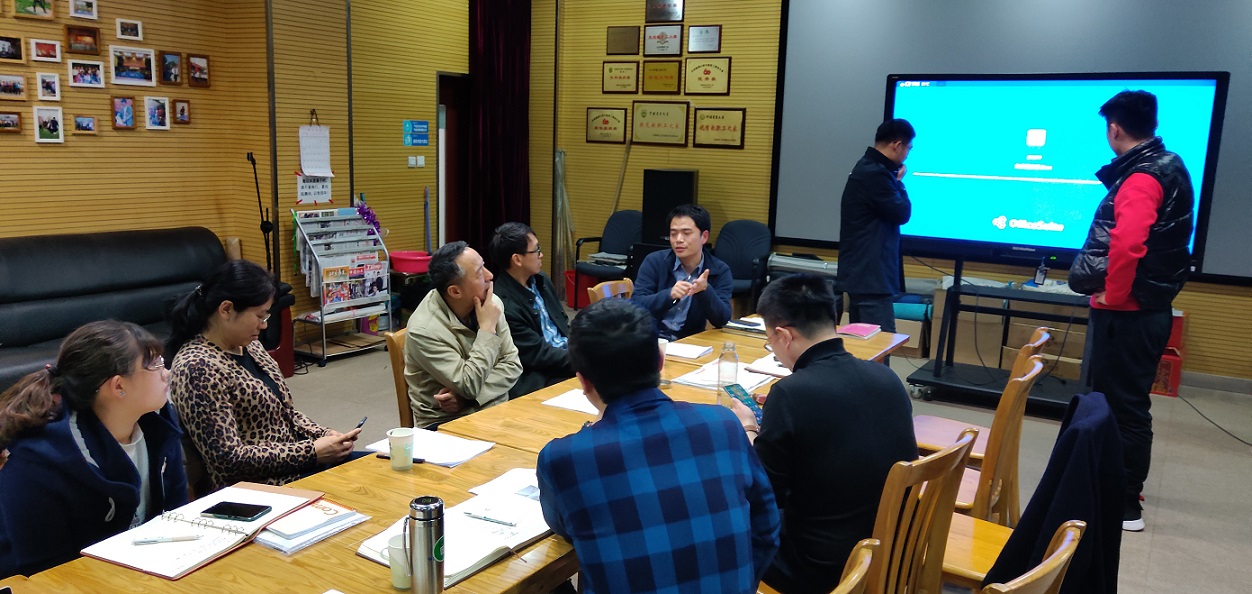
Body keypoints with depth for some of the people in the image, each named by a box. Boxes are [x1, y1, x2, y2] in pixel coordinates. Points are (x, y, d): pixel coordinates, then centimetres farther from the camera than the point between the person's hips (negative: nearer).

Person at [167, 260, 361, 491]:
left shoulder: (248, 345, 8)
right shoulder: (196, 368, -19)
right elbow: (229, 459, -21)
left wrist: (324, 436, -2)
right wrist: (312, 452, -19)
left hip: (297, 465, 8)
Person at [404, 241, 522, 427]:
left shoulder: (491, 303, -1)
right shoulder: (424, 330, -17)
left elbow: (512, 365, 0)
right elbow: (470, 386, -18)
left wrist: (468, 395, -13)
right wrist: (487, 328, -16)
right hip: (446, 423, -5)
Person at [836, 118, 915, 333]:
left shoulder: (867, 168, 16)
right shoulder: (875, 174, -19)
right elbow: (902, 213, -14)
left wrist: (894, 181, 8)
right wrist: (899, 182, 1)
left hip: (860, 272, 11)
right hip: (871, 275, -11)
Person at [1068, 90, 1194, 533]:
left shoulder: (1141, 178, -18)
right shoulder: (1167, 168, 13)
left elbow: (1127, 245, -34)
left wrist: (1113, 295, -20)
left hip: (1128, 312, -10)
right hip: (1147, 307, 10)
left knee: (1124, 406, -1)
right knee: (1119, 402, 19)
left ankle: (1125, 507, 8)